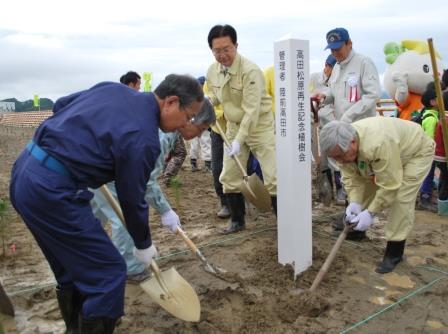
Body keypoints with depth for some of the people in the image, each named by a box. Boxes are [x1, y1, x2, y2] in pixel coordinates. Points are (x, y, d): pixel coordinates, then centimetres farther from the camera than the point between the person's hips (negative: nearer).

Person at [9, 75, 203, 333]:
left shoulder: (114, 88, 7)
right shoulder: (143, 139, -16)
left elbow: (60, 105, 19)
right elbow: (132, 200, -6)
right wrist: (144, 245, 11)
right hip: (51, 190, -10)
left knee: (72, 267, 23)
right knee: (108, 273, 0)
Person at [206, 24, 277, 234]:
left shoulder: (250, 71, -24)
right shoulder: (212, 71, -3)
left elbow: (252, 110, -27)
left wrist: (239, 140, -30)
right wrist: (207, 101, -6)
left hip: (260, 125, -6)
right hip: (234, 126, 7)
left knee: (273, 178, -8)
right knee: (229, 177, 9)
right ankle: (237, 220, 26)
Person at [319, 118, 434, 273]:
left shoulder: (378, 144, -45)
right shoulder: (341, 144, -22)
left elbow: (389, 185, -37)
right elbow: (351, 177, -14)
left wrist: (370, 213, -33)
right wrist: (354, 203, -27)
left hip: (416, 151, -7)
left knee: (401, 198, -17)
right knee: (366, 186, 6)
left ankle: (394, 252, -5)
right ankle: (355, 226, 28)